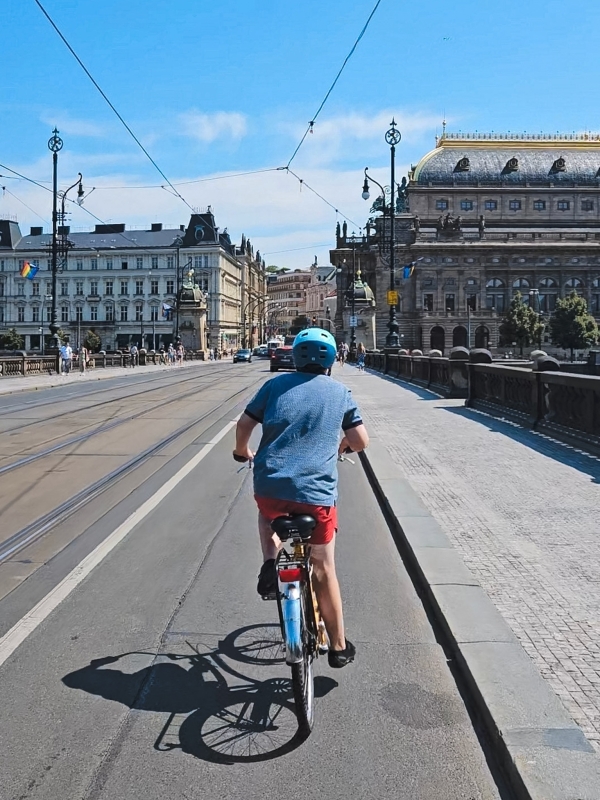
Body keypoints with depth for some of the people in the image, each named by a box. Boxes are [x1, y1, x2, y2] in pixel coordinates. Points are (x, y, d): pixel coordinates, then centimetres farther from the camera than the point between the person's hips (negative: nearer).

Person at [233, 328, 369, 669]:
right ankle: (339, 646, 24)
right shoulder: (340, 392, 9)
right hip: (317, 493, -1)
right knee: (324, 570, 14)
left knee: (268, 513, 38)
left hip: (270, 487, 1)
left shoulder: (276, 385, 9)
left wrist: (242, 451, 29)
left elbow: (244, 425, 8)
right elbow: (362, 441, 9)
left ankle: (270, 564, 13)